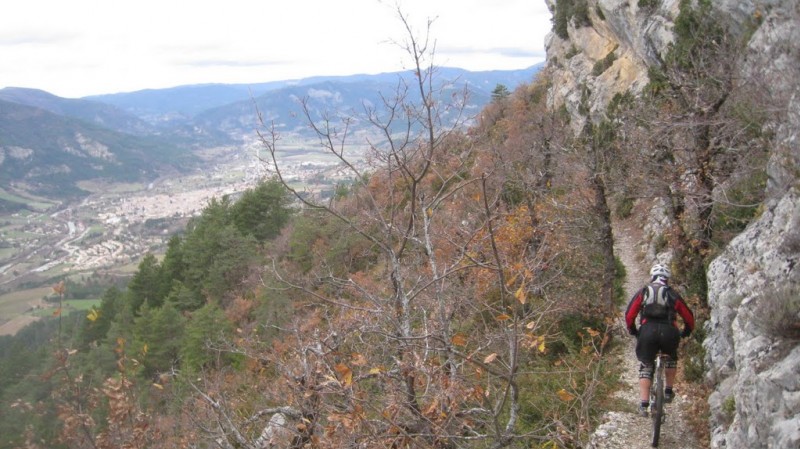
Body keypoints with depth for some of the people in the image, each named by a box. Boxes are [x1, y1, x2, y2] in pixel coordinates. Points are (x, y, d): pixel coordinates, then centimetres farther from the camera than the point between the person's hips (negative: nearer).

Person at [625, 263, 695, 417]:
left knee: (645, 367, 9)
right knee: (672, 358, 31)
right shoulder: (672, 294, 17)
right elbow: (689, 317, 18)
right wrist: (685, 333, 34)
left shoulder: (643, 292, 16)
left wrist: (633, 331, 24)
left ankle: (644, 405, -2)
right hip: (668, 332, 1)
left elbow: (629, 315, 9)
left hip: (647, 331, 0)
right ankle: (668, 391, 27)